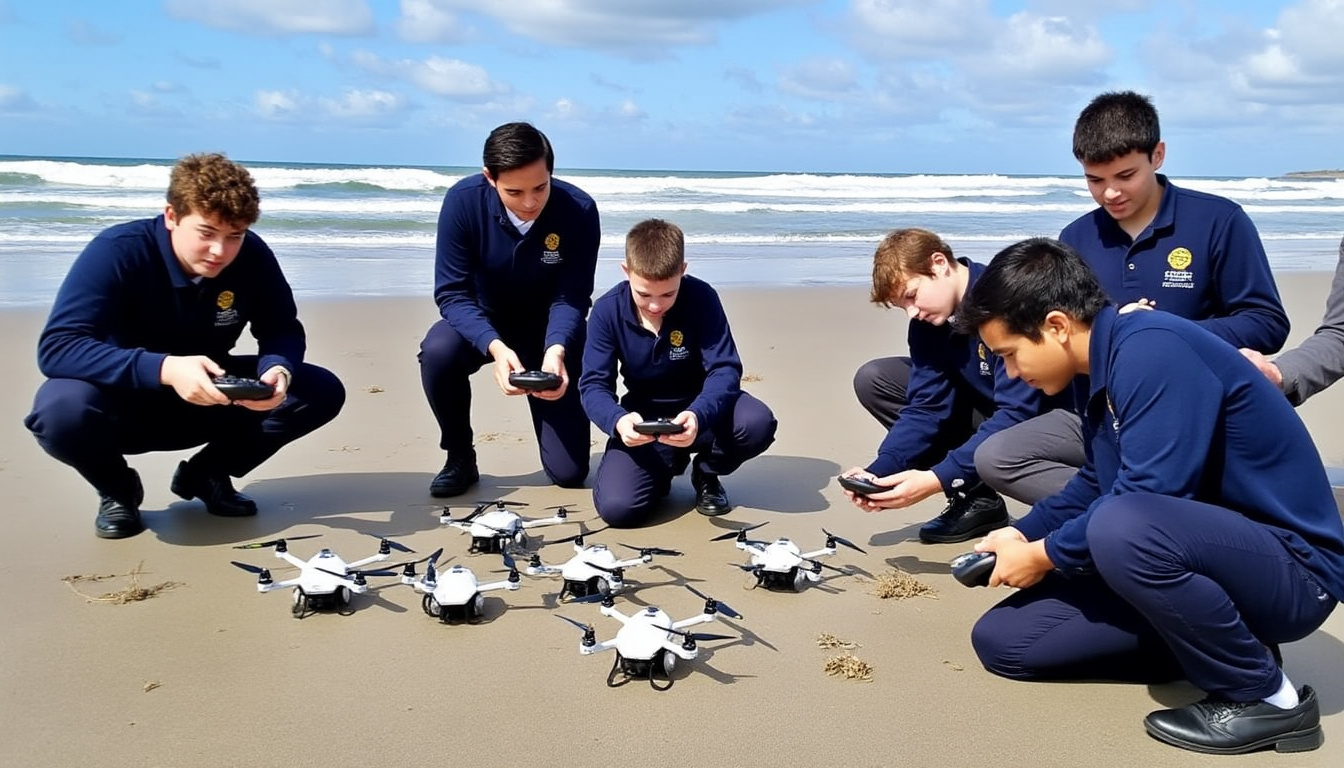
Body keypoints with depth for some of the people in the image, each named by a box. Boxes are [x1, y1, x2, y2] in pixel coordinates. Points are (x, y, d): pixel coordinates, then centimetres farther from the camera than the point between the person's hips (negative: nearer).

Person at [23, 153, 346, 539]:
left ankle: (206, 474, 8)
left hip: (209, 402, 4)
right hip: (125, 400, -3)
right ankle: (117, 490, 0)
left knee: (322, 391, -14)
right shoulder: (118, 251, -27)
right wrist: (165, 369, -49)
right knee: (61, 410, -37)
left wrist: (278, 370, -33)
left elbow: (283, 331, -7)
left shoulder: (254, 257, -16)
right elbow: (57, 347, -35)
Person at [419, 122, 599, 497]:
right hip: (484, 323, 1)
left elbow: (572, 297, -21)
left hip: (550, 330, 0)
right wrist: (495, 346, -43)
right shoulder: (463, 200, -25)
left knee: (570, 473, -5)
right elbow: (452, 293, -25)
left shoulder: (579, 210, -25)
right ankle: (460, 456, -9)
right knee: (438, 350, -37)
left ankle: (549, 415, 31)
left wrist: (555, 351, -42)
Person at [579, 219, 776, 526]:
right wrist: (617, 419, -41)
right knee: (616, 508, -23)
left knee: (758, 423, -33)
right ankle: (664, 466, 15)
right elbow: (593, 384, -16)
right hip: (642, 419, 0)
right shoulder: (607, 310, -16)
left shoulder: (701, 297, -19)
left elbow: (725, 369, -23)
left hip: (698, 409, 0)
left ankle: (706, 473, 4)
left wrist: (699, 415, -45)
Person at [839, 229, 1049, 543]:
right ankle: (974, 497, -1)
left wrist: (937, 479, -35)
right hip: (988, 415, 9)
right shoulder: (926, 323, -4)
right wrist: (878, 472, -19)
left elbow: (1017, 413, -31)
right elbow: (926, 407, -4)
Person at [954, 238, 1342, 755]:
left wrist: (1045, 556, -14)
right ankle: (1224, 645, 9)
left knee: (1123, 527, -40)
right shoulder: (1108, 367, 7)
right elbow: (1096, 486, 22)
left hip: (1292, 567, -9)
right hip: (1203, 559, 9)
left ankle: (1264, 696, -13)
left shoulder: (1152, 348, -22)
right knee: (1002, 639, 2)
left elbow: (1142, 504, -28)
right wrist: (1023, 535, 10)